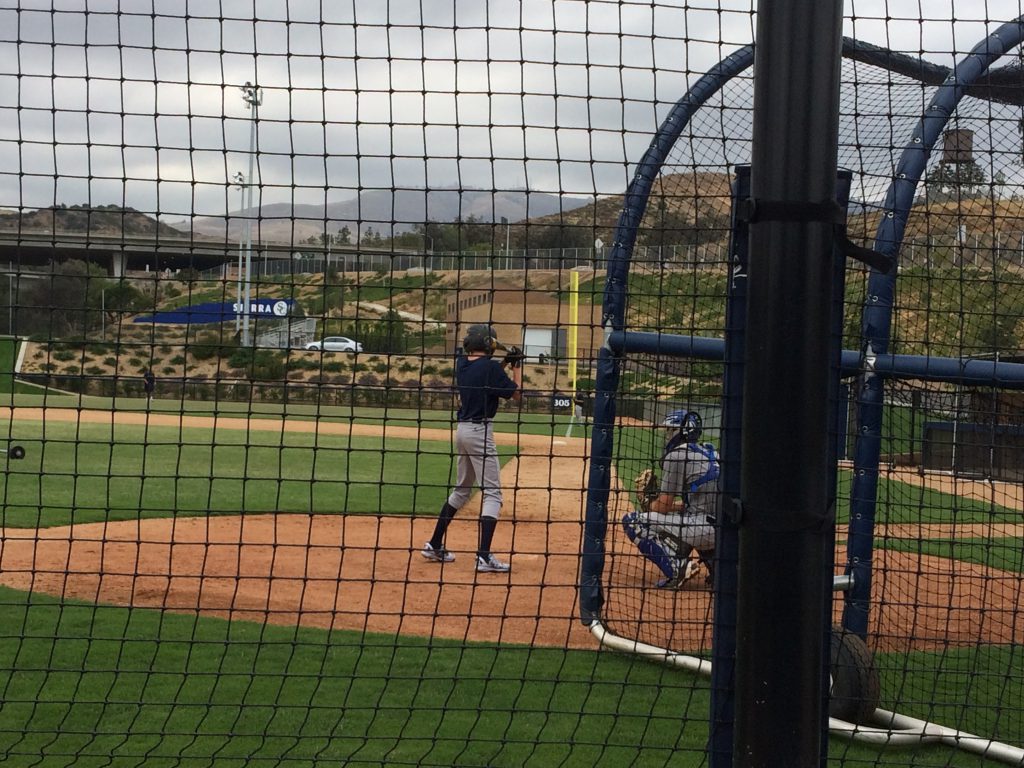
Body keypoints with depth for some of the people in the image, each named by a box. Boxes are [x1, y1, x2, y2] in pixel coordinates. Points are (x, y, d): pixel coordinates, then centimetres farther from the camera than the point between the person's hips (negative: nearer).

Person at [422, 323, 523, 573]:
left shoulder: (462, 364, 7)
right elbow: (516, 394, -6)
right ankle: (484, 556, -16)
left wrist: (505, 364, 17)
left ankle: (434, 545, 23)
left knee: (462, 489, 21)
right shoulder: (491, 367, -14)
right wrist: (517, 366, 5)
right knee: (492, 493, -6)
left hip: (462, 429, 8)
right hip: (481, 431, -8)